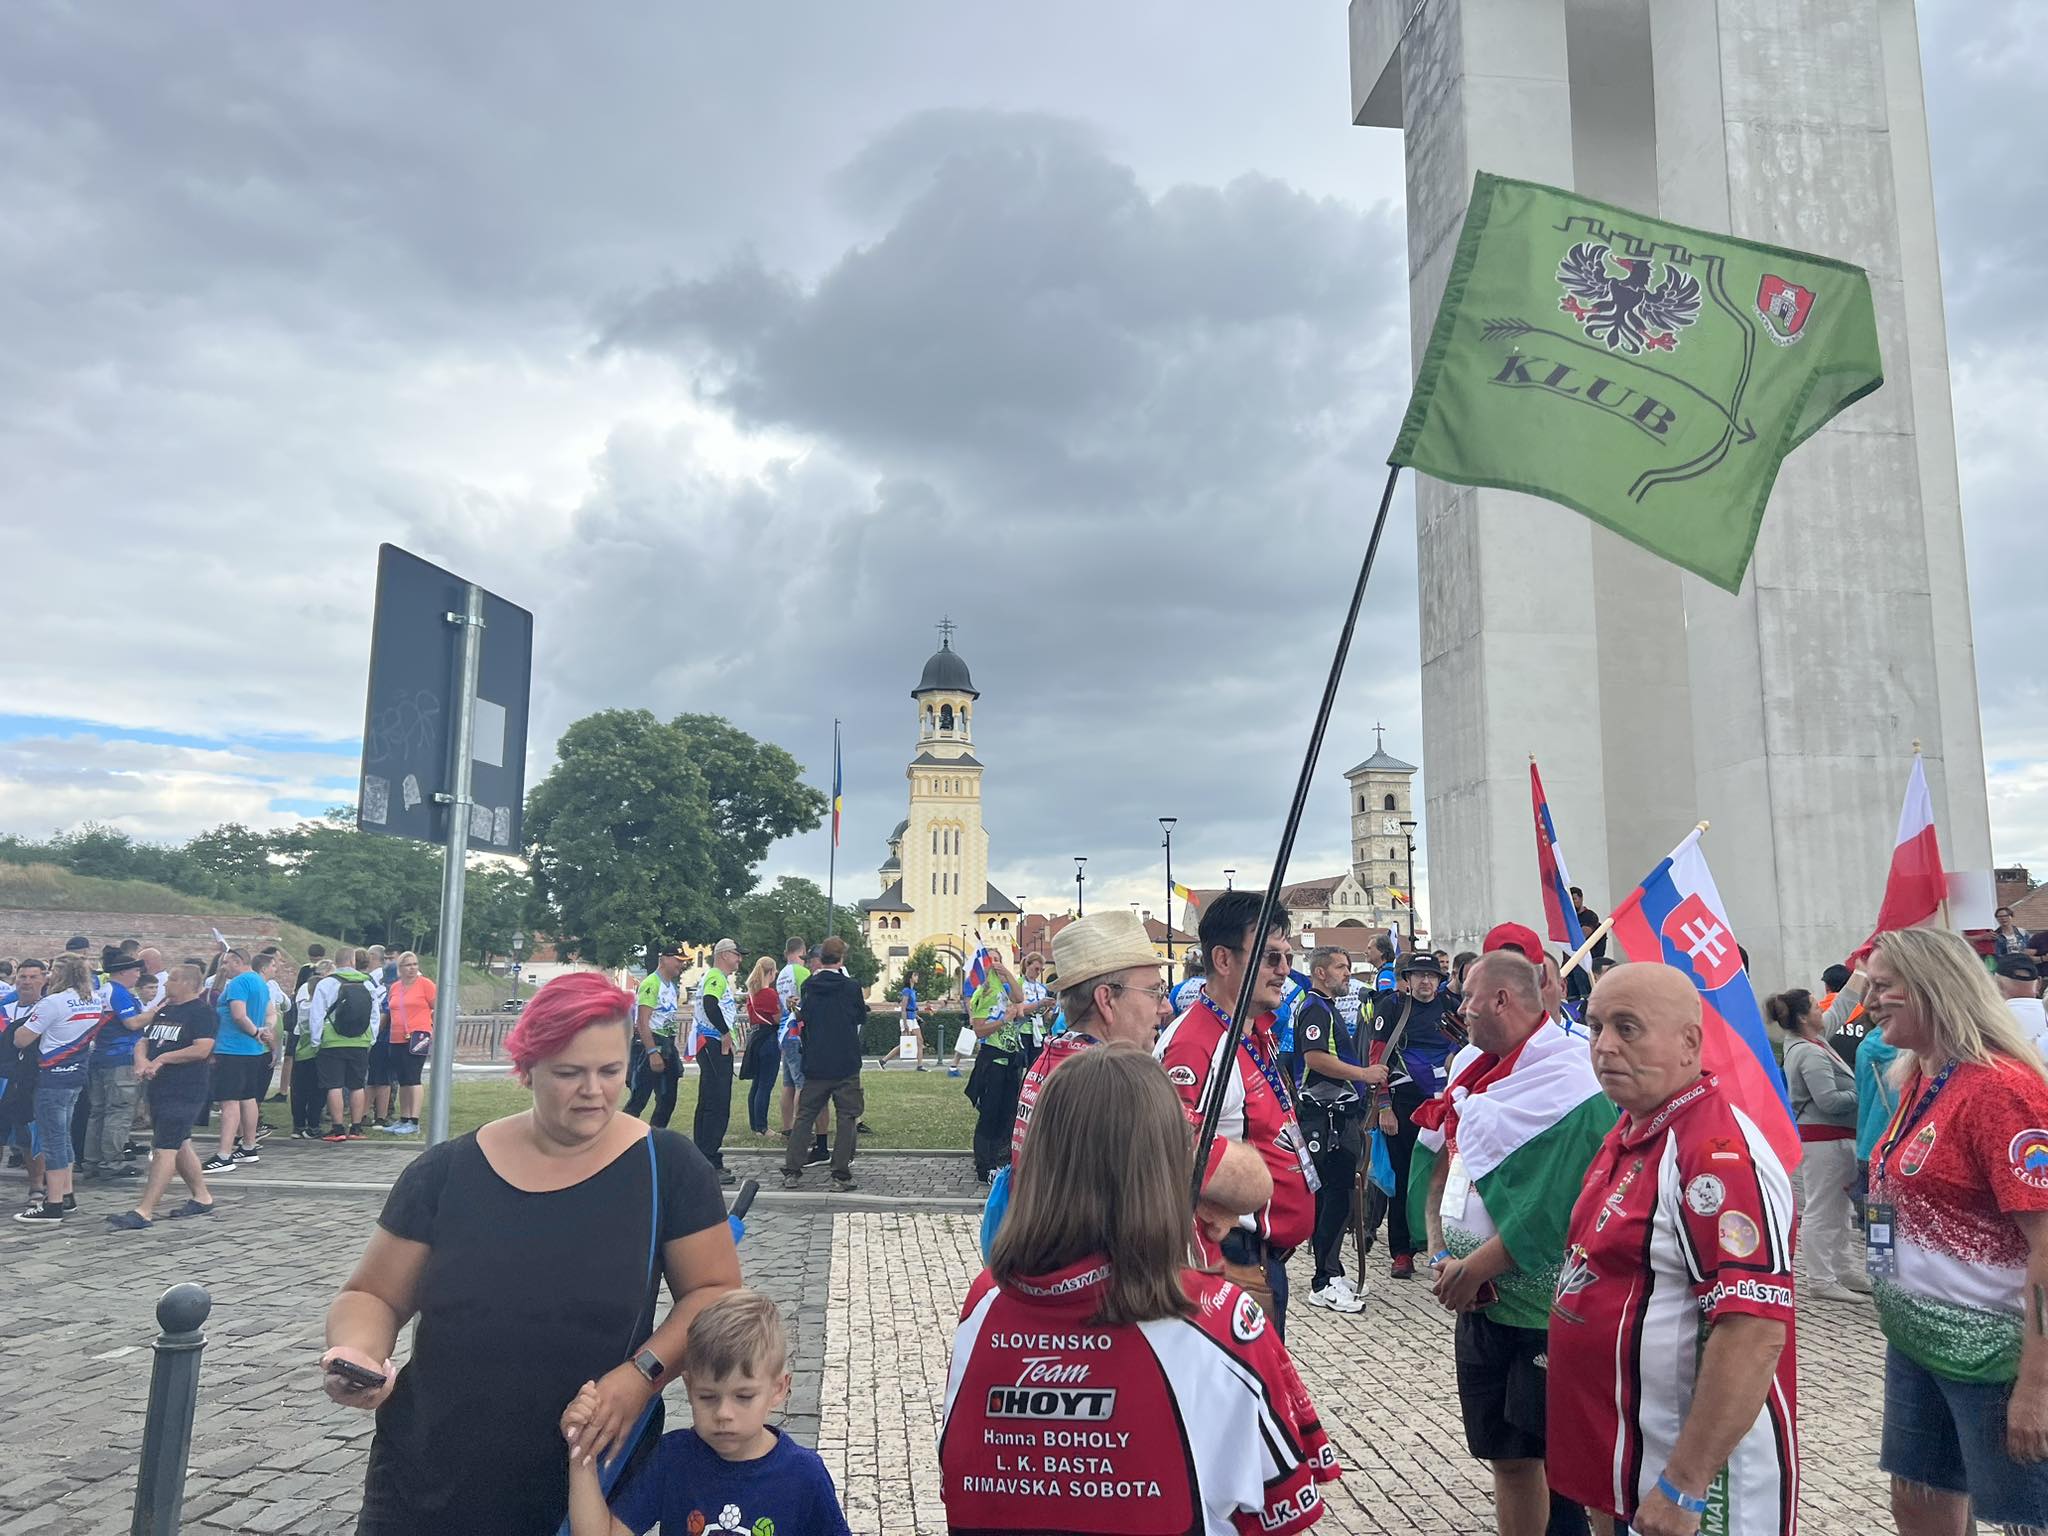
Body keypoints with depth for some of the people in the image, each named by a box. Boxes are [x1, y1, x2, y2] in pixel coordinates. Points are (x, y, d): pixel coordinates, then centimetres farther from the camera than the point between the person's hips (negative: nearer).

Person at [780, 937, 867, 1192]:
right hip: (846, 1065, -3)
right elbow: (862, 1018, 8)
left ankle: (791, 1172, 8)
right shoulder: (851, 987, -8)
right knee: (846, 1118, 4)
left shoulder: (808, 986, 0)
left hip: (815, 1065, 3)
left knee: (804, 1116, 11)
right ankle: (841, 1176, 1)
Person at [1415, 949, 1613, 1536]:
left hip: (1547, 1302, -7)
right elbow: (1441, 1164, 8)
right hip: (1477, 1299, 7)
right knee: (1505, 1453, 15)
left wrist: (1473, 1268, -16)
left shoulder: (1566, 1079, -16)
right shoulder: (1473, 1066, 7)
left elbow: (1549, 1202, -22)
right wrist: (1440, 1256, -4)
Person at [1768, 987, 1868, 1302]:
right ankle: (1823, 1280, 3)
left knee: (1837, 1208, 17)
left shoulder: (1806, 1044, 12)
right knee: (1821, 1210, -3)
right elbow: (1829, 1100, -23)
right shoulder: (1810, 1054, -19)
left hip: (1832, 1138, 11)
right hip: (1823, 1139, -11)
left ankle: (1845, 1271, 27)